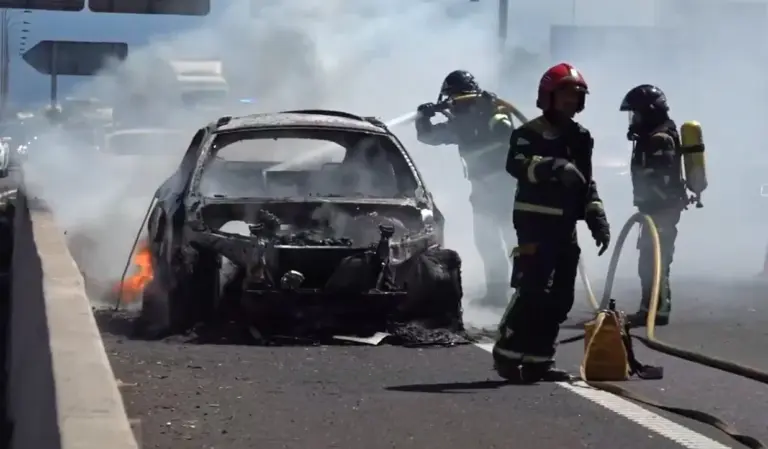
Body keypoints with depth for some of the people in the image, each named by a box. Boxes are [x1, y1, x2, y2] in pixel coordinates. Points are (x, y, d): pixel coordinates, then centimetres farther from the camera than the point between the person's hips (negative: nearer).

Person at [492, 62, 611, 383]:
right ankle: (507, 353, -6)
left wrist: (598, 220, 10)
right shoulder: (530, 134, -8)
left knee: (560, 298, 5)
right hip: (536, 223, -8)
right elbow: (516, 164, -28)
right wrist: (553, 167, -43)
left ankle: (538, 359, 11)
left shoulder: (580, 137, 15)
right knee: (534, 291, -16)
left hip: (566, 226, 8)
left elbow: (587, 183, 21)